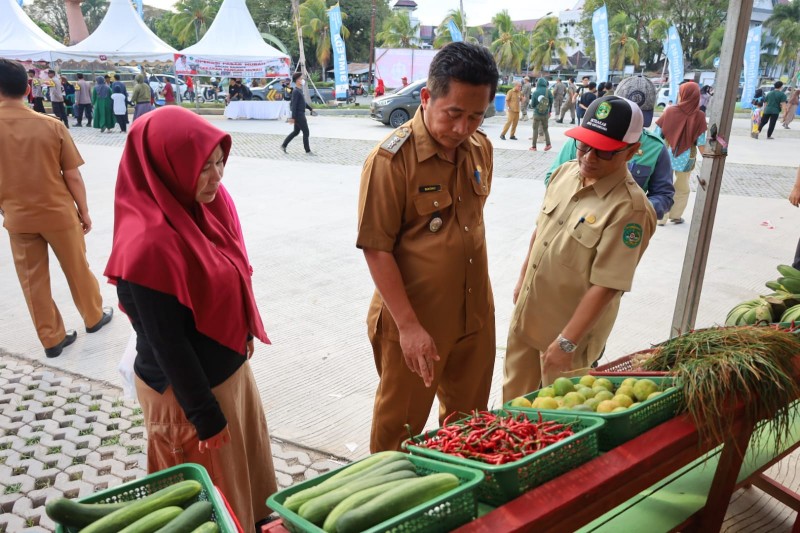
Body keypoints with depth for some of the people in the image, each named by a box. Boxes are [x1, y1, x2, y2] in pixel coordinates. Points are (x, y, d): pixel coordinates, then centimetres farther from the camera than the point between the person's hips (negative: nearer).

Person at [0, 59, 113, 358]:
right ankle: (94, 317, 35)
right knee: (77, 269, 17)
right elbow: (73, 176, -9)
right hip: (58, 212, -1)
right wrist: (84, 211, 5)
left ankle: (52, 339, 22)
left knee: (32, 280, 13)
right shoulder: (51, 126, -13)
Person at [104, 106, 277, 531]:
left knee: (248, 457, 29)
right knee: (214, 499, 17)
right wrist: (205, 414, -16)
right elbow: (167, 344, -25)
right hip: (186, 387, -8)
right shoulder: (149, 244, -31)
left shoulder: (206, 205, -7)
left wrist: (244, 336, 15)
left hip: (229, 365, 8)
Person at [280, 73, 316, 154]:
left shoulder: (300, 90, 13)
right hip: (299, 115, -10)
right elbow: (294, 105, -20)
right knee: (306, 132, -2)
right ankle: (308, 150, 7)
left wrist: (310, 109, 31)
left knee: (296, 132, 17)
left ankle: (283, 145, 22)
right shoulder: (296, 91, -16)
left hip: (301, 115, 10)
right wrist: (293, 117, -22)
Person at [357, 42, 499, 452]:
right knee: (400, 424, 13)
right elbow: (376, 249, -18)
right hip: (414, 319, -6)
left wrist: (479, 301, 14)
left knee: (469, 418, 23)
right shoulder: (391, 158, -18)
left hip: (475, 315, 6)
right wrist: (408, 325, -20)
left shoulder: (480, 147, 2)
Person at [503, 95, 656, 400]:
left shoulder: (630, 209, -25)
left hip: (570, 328, -6)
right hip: (526, 314, 7)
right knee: (514, 396, 25)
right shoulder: (565, 172, -2)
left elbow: (606, 286, -25)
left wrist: (567, 341, -22)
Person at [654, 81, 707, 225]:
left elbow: (657, 134, -8)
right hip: (685, 158, 0)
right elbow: (701, 142, -9)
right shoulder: (699, 116, -11)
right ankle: (675, 216, 28)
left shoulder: (669, 111, -10)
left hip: (666, 156, 0)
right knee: (682, 188, 20)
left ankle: (660, 218, 13)